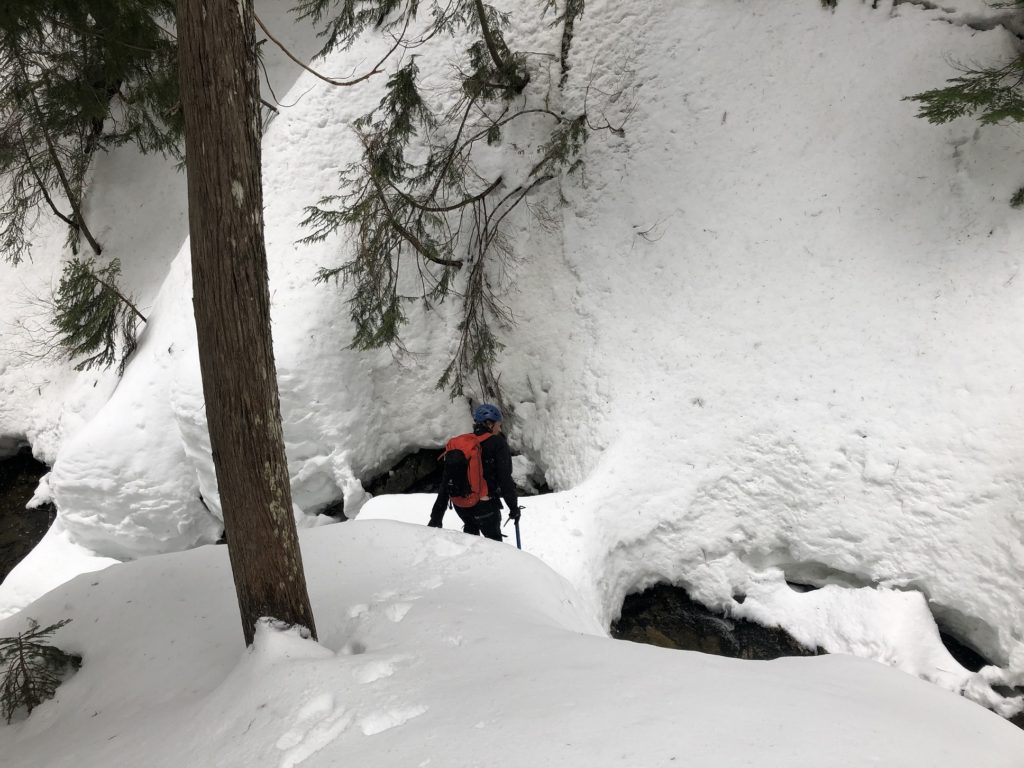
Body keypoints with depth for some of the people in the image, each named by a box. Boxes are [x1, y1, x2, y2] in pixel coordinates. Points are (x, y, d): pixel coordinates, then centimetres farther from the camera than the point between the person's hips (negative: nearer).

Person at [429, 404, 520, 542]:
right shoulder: (498, 443, -7)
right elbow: (505, 478, -14)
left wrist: (436, 515, 11)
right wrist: (514, 507, -4)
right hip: (484, 505, -5)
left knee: (471, 525, 34)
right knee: (494, 540, 15)